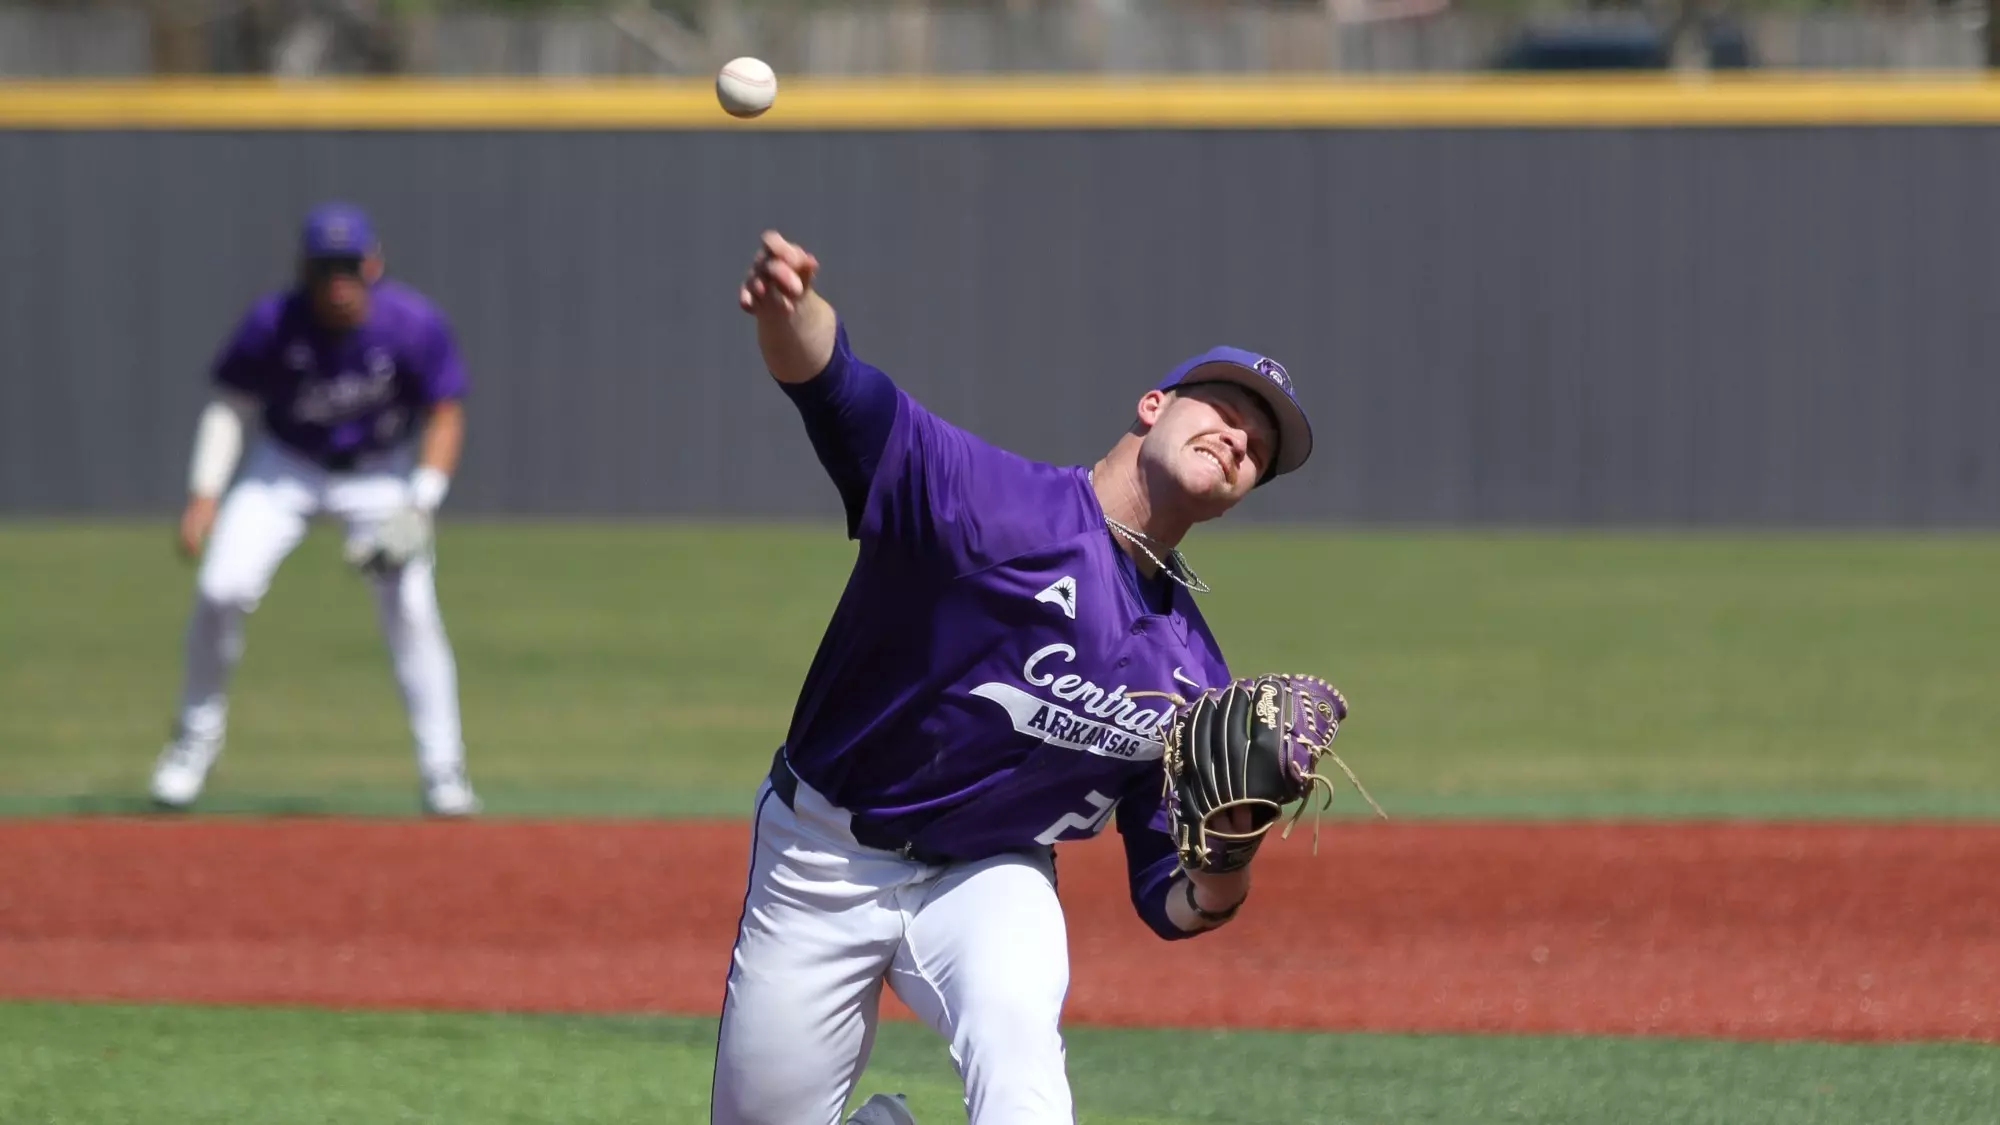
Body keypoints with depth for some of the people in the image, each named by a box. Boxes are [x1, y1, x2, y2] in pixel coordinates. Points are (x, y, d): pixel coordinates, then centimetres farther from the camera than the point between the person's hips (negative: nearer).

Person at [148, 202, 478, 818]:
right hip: (287, 466, 1)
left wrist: (420, 506, -23)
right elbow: (230, 404, -9)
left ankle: (442, 771, -4)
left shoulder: (415, 324, -24)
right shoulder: (271, 323, -22)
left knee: (410, 609, -14)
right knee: (221, 588, -15)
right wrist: (204, 495, -17)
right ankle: (195, 739, 8)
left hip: (381, 472, 0)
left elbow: (445, 417, -12)